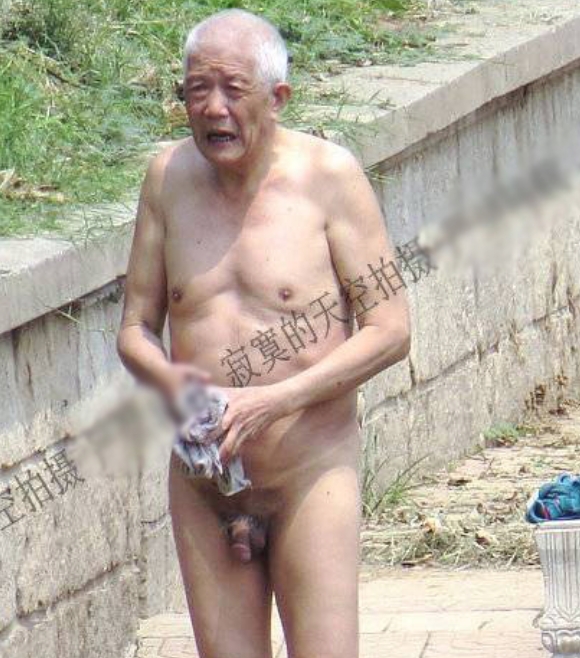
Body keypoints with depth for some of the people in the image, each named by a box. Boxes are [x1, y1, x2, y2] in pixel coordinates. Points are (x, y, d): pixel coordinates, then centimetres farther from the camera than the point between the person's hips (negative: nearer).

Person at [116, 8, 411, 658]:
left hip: (311, 474, -4)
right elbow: (134, 328, 9)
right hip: (202, 482, 4)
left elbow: (390, 330, -9)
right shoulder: (169, 177, 3)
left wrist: (270, 401, -18)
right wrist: (167, 377, -15)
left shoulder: (327, 175, -8)